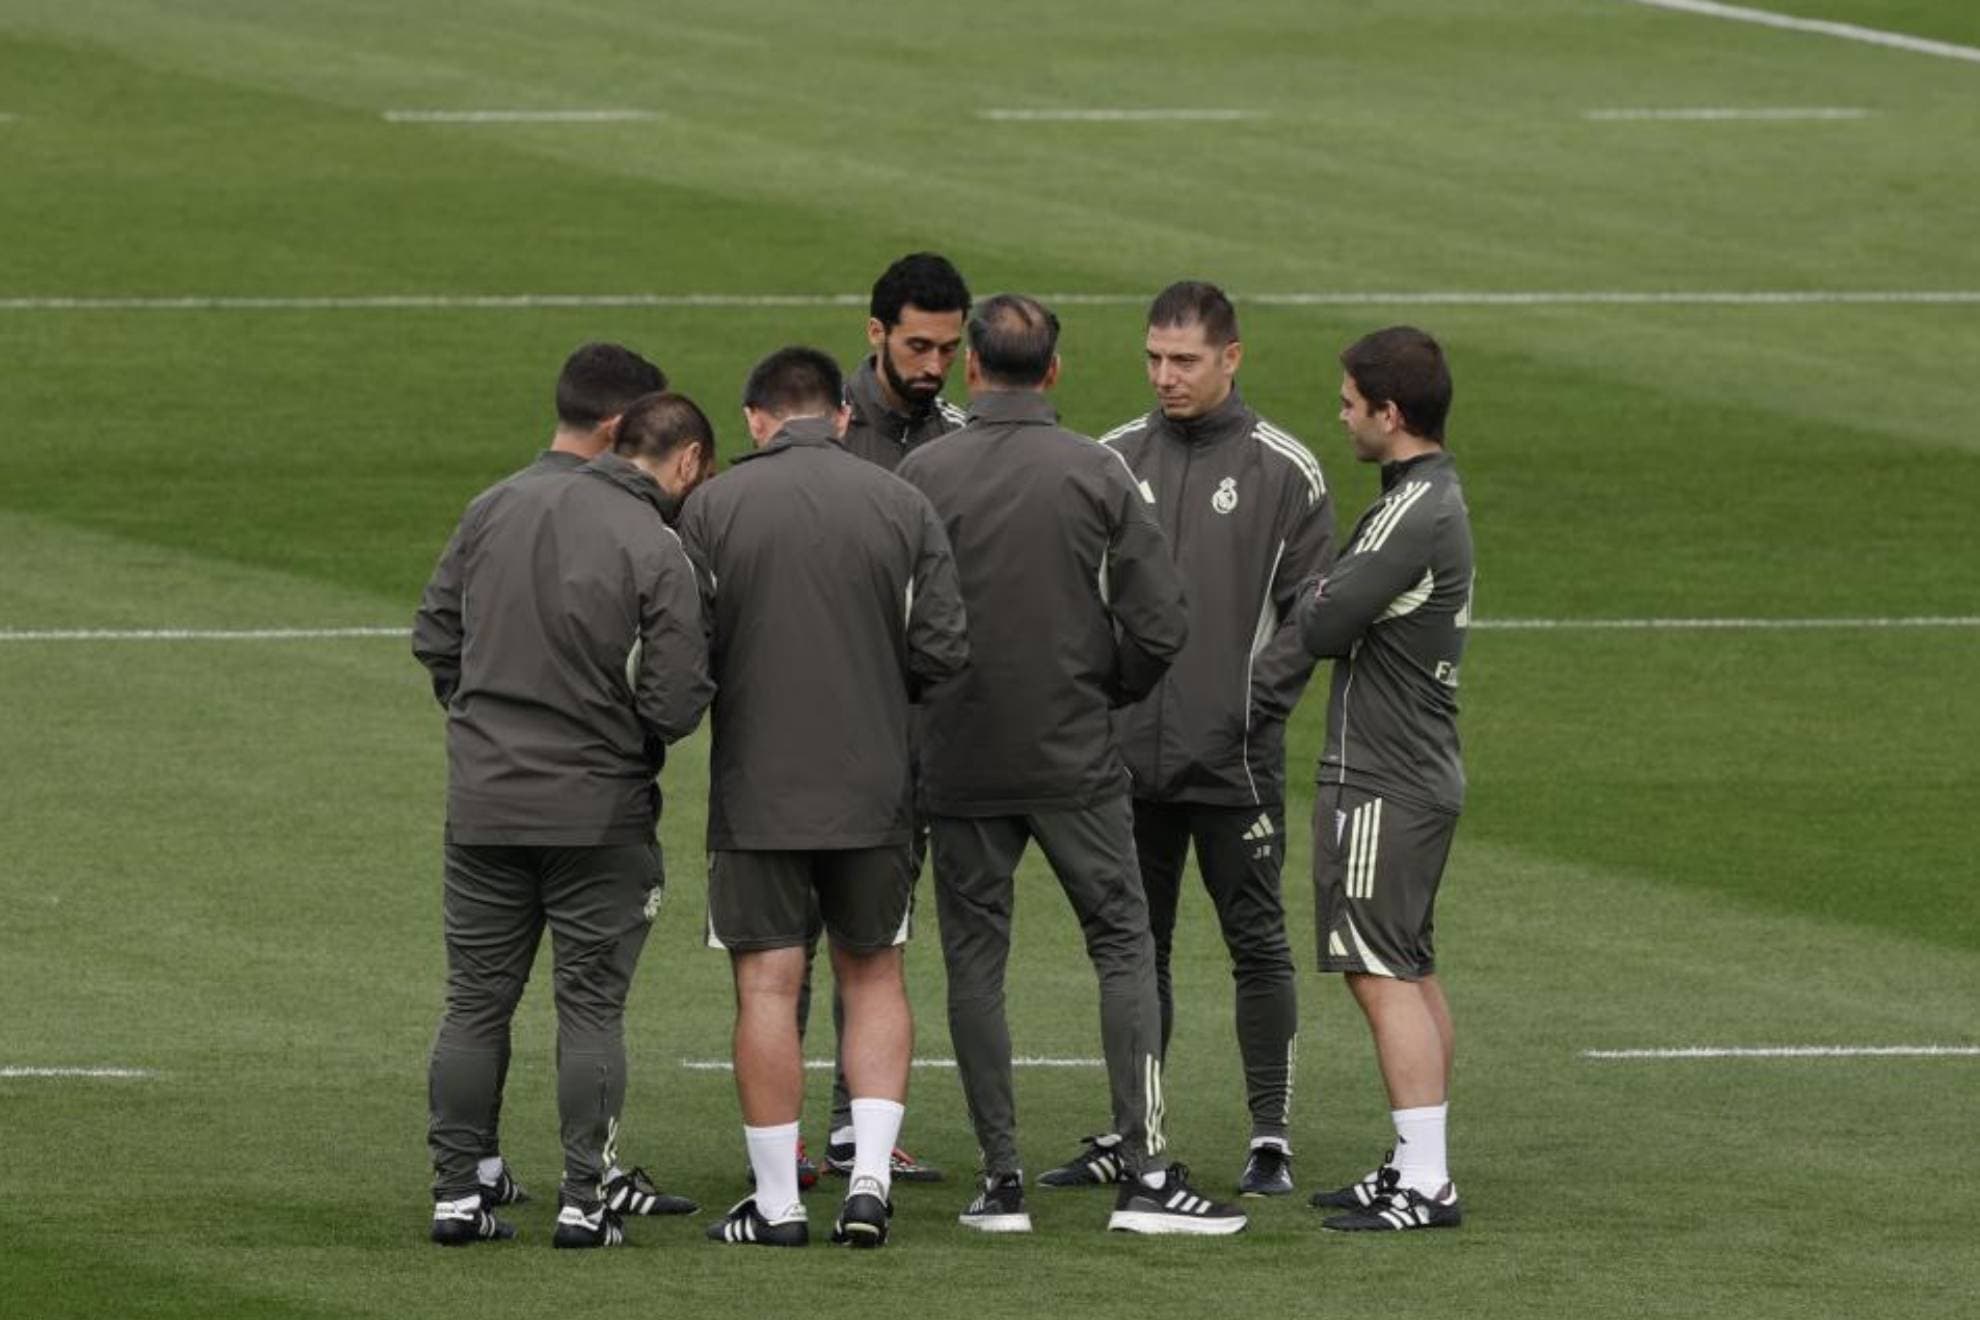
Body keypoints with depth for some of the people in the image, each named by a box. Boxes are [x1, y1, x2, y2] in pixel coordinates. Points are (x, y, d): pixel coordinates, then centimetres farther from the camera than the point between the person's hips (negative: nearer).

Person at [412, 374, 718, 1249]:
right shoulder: (659, 555, -14)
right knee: (591, 1005, 5)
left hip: (482, 802, 4)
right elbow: (674, 705, -15)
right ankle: (587, 1197, 4)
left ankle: (457, 1192, 12)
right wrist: (625, 736, 7)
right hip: (597, 808, -4)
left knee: (476, 1001, 11)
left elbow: (434, 634, 7)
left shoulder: (496, 510, 2)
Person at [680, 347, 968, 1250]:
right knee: (873, 975, 15)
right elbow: (943, 650, -2)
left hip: (756, 789, -2)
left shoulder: (713, 507, -6)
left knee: (767, 988, 3)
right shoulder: (902, 506, -1)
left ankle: (777, 1201, 5)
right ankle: (870, 1175, 4)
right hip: (872, 786, 2)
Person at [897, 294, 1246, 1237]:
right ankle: (1145, 1170, -3)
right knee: (1123, 947, 6)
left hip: (959, 762, 0)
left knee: (974, 963, 8)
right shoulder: (1097, 474, -4)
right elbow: (1159, 622, -5)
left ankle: (1002, 1176, 7)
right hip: (1076, 760, 0)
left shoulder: (923, 475, -7)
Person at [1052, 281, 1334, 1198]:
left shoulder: (1283, 472, -1)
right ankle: (1128, 1137, 15)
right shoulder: (1112, 460, 8)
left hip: (1235, 757, -4)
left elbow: (1314, 609, -1)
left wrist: (1257, 699, -11)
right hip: (1127, 755, 4)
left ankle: (1270, 1139, 5)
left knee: (1257, 946, 0)